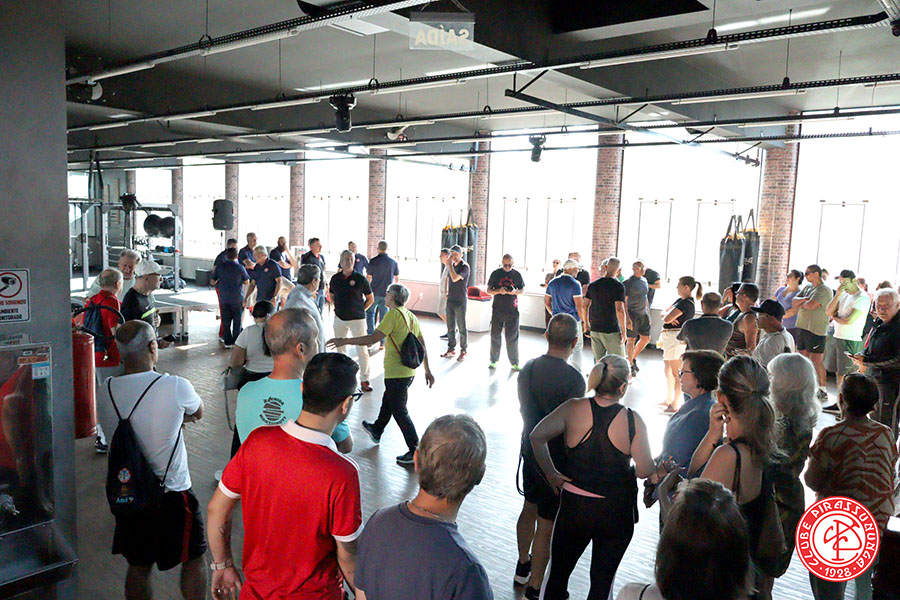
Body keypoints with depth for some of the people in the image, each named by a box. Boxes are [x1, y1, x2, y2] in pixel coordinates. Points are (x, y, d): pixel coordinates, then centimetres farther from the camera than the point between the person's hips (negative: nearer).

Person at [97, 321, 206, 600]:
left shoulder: (105, 390, -7)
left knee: (138, 567, 21)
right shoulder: (176, 387, -20)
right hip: (172, 493, -4)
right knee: (193, 559, 16)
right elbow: (198, 413, 1)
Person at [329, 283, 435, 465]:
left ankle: (416, 451, 1)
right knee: (388, 400, 28)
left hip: (396, 372, -9)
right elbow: (422, 346, 11)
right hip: (410, 371, 9)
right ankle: (376, 430, 50)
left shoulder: (393, 314, -16)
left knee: (399, 411, 0)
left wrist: (345, 341, -17)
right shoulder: (411, 316, 9)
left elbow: (373, 339, -23)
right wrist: (427, 371, 18)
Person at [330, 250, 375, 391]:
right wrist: (339, 308, 7)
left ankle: (365, 380, 3)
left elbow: (370, 299, 3)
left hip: (357, 319, -4)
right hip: (340, 318, 4)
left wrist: (360, 310, -1)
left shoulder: (360, 279, -6)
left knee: (362, 349, -5)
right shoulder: (335, 279, 2)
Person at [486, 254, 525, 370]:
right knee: (495, 336, 5)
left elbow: (522, 289, 11)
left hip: (512, 311, 0)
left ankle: (514, 363, 11)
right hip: (497, 309, 0)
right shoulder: (496, 273, 3)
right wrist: (498, 291, -16)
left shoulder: (517, 274, 4)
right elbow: (489, 290, 4)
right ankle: (493, 361, 19)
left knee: (513, 337, 2)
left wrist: (515, 292, -11)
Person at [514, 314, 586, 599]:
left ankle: (523, 565, 43)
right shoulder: (573, 378, -24)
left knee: (529, 509, 24)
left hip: (530, 451, 7)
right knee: (546, 524, 5)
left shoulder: (528, 368, -3)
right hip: (557, 459, -7)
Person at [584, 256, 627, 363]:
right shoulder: (618, 286, -11)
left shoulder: (593, 284, 5)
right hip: (611, 330, -5)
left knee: (599, 360, 12)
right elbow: (619, 310, -18)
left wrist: (587, 324, 20)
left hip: (594, 329, 5)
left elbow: (585, 306, 9)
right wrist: (624, 331, -12)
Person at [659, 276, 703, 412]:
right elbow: (664, 314, 13)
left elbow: (667, 319, -24)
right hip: (669, 338, 11)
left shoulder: (686, 303, -18)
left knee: (676, 373, -4)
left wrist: (668, 316, -1)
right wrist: (668, 316, -10)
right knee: (668, 371, 20)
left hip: (676, 339, -11)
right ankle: (668, 400, 32)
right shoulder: (680, 300, 13)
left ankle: (675, 406, 3)